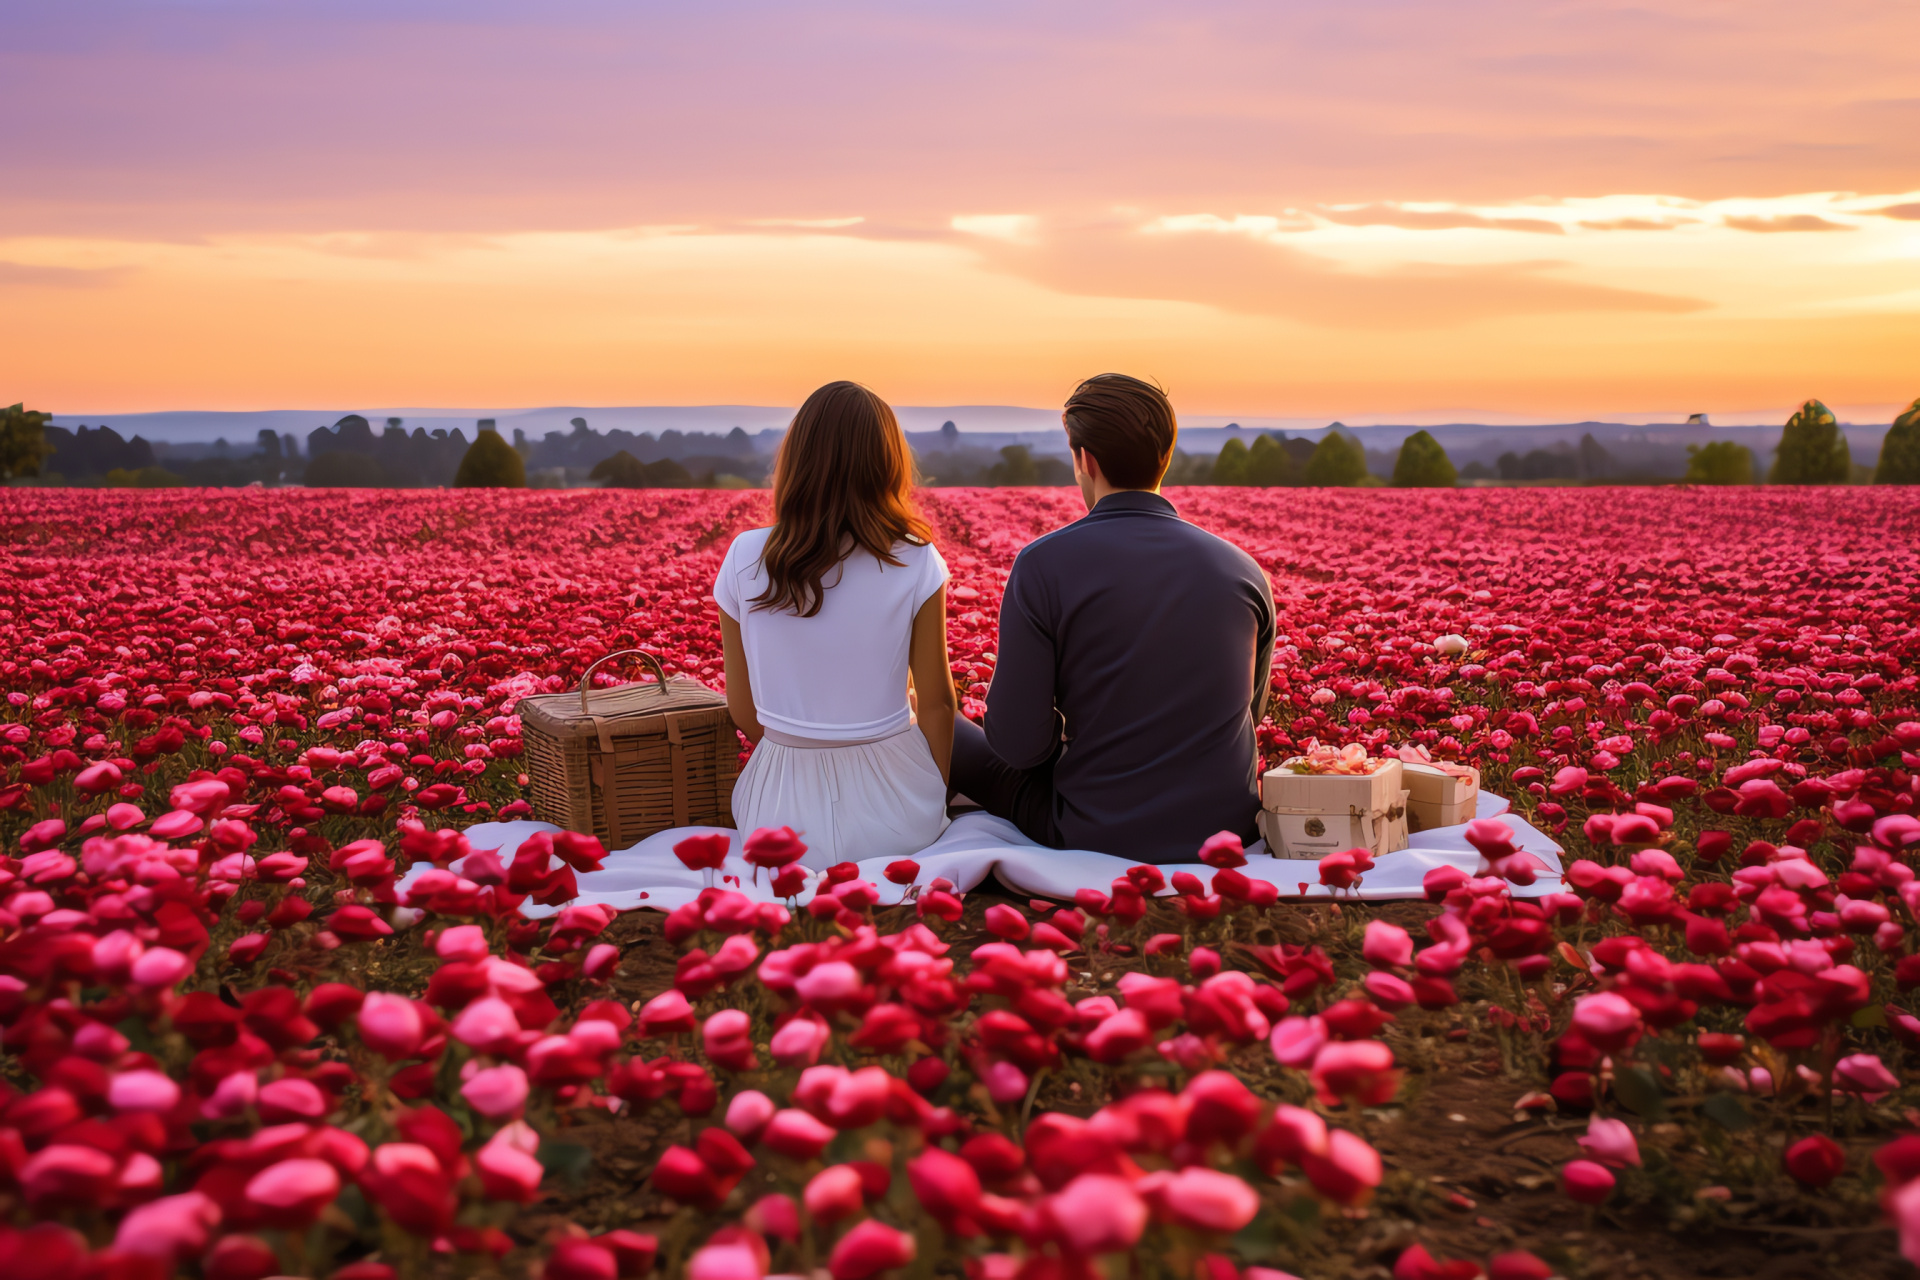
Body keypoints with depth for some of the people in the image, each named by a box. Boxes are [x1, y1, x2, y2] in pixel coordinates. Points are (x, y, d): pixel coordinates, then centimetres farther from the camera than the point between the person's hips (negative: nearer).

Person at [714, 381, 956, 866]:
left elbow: (744, 711, 0)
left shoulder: (745, 558, -8)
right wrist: (938, 793, 16)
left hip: (783, 819, 1)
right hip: (895, 816, -1)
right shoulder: (915, 563, -12)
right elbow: (937, 703, -3)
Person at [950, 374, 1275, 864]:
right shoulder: (1246, 573, -2)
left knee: (947, 729, 19)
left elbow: (1019, 744, -14)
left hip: (1100, 836, -4)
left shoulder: (1043, 566, -15)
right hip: (1231, 830, 4)